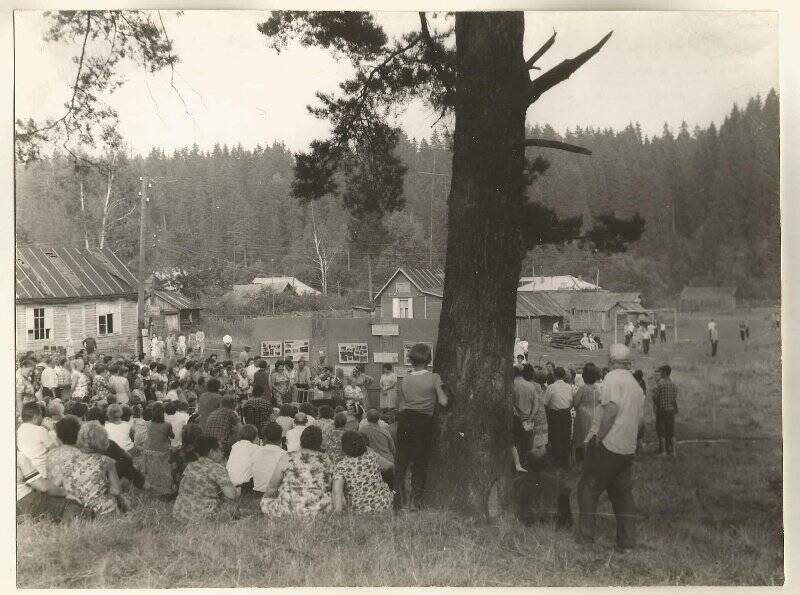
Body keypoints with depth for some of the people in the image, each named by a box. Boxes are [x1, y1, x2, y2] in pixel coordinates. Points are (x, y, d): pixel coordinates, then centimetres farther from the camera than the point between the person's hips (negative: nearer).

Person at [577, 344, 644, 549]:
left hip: (606, 445, -7)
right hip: (627, 448, 7)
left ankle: (586, 538, 3)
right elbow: (638, 420, 18)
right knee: (623, 493, 14)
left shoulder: (613, 377, -10)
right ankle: (627, 541, 15)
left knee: (588, 489, 2)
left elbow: (611, 409, -23)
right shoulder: (637, 386, 15)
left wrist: (599, 437, -17)